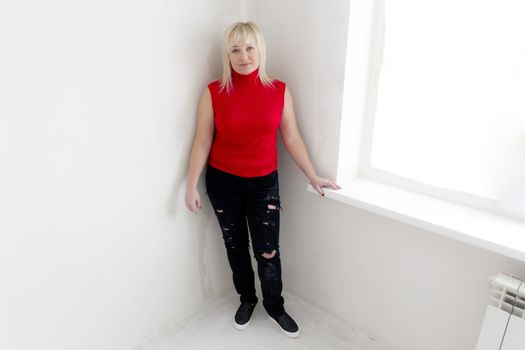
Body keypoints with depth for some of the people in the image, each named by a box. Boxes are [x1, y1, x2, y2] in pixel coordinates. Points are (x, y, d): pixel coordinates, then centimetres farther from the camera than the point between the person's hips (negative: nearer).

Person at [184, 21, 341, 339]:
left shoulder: (279, 91, -6)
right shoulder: (214, 92, -9)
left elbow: (292, 138, 0)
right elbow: (202, 142, -4)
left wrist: (313, 177, 1)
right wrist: (192, 186, -5)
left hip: (264, 183, 0)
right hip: (223, 182, 0)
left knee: (268, 251, 5)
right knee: (235, 245, 16)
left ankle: (275, 307, 32)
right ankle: (247, 300, 41)